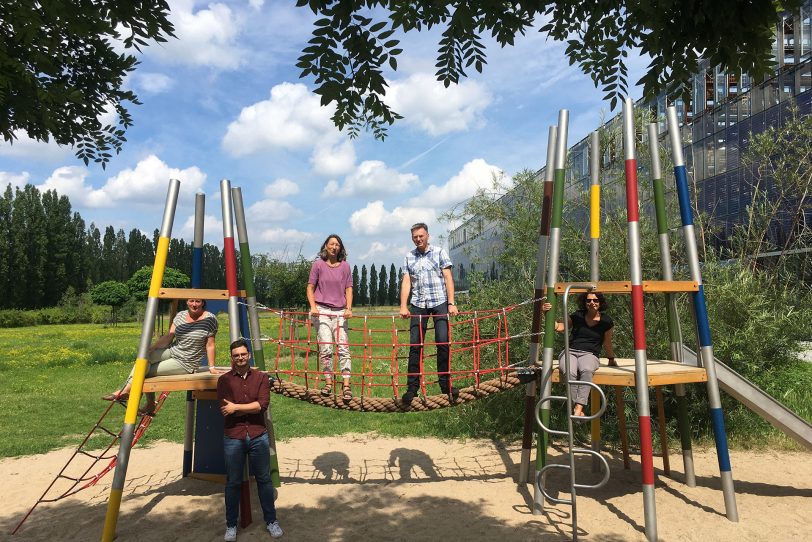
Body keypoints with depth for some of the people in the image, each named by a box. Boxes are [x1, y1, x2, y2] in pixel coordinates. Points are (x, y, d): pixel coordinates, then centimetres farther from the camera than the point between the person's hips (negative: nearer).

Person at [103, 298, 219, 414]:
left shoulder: (210, 319, -13)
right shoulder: (180, 315, 4)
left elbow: (210, 345, -11)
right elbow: (168, 336, 1)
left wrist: (212, 367, -11)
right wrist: (150, 348, -11)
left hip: (185, 363, -6)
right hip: (172, 351, 6)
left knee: (146, 371, -14)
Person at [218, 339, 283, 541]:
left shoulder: (260, 378, 1)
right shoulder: (224, 380, -1)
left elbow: (263, 404, -12)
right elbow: (224, 409, -13)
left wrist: (236, 407, -14)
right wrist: (251, 407, -13)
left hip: (258, 436, 1)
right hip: (233, 438, -1)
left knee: (264, 479, 10)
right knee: (233, 483, 10)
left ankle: (271, 521, 23)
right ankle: (231, 525, 26)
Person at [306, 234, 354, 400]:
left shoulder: (345, 266, 7)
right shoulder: (318, 264, 4)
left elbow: (348, 288, 7)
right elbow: (310, 287, 5)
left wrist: (349, 308, -6)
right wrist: (313, 306, -8)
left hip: (340, 312, 1)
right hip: (322, 311, -1)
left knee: (343, 347, -6)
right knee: (325, 348, -5)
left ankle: (346, 385, -6)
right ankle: (328, 382, 5)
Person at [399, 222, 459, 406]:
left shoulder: (439, 252, 5)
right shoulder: (409, 257, 12)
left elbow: (448, 278, -1)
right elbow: (406, 281, 6)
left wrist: (451, 303, -10)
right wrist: (403, 306, -6)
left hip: (439, 303, -2)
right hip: (418, 305, 2)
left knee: (443, 343, -7)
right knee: (415, 345, -1)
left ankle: (445, 385, 5)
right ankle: (412, 387, 4)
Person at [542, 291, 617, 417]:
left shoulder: (606, 321, 6)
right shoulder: (577, 316, 7)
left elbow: (607, 343, 19)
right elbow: (558, 326, 8)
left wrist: (611, 360, 31)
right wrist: (548, 313, -4)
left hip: (590, 354, -1)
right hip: (570, 351, 1)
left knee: (587, 371, -39)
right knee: (570, 372, -36)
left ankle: (578, 408, -44)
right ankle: (576, 406, -34)